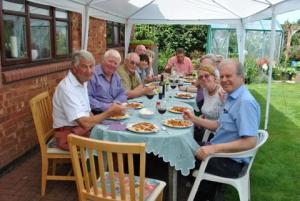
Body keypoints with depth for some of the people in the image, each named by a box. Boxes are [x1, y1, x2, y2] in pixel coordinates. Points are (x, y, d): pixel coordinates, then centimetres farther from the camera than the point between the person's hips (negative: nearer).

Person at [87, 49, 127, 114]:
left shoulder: (116, 76, 16)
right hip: (97, 113, -8)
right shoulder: (93, 74, -11)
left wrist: (116, 102, -2)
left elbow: (122, 94, 20)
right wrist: (106, 107, -21)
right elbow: (87, 98, -18)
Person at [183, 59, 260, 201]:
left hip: (230, 161, -9)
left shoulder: (245, 102, -24)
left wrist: (214, 148, -32)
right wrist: (194, 119, 7)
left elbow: (250, 142, -29)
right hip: (222, 152, 10)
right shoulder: (231, 97, 8)